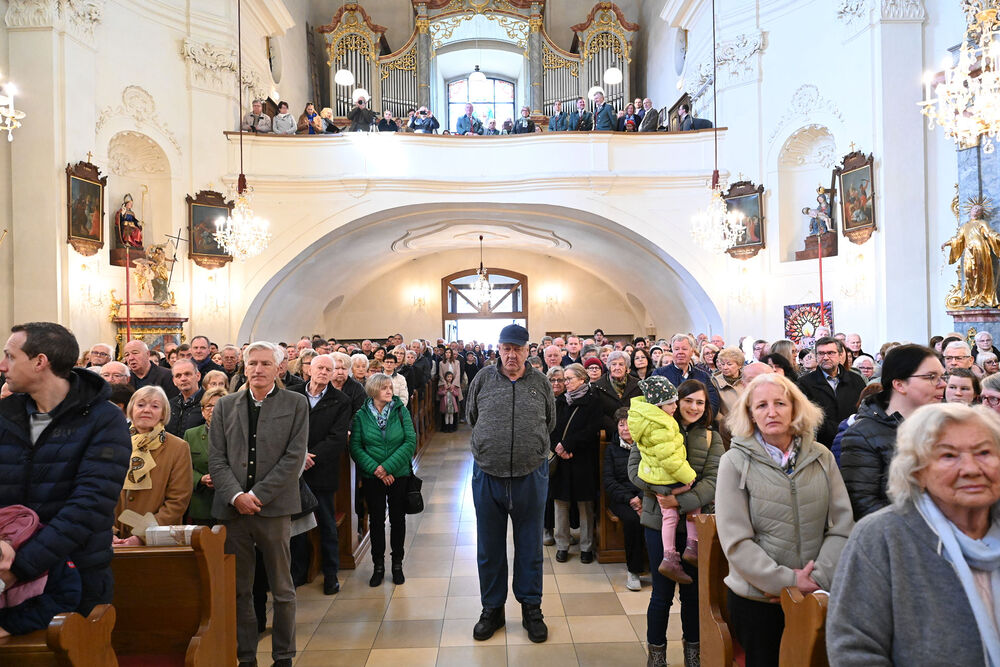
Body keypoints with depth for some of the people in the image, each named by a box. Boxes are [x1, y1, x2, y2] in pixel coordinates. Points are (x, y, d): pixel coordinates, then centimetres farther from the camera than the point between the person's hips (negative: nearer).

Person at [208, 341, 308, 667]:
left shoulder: (296, 404, 1)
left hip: (274, 508, -2)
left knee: (282, 590, 8)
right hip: (233, 507, 2)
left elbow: (294, 457, -6)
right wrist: (236, 496, -11)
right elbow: (216, 459, 4)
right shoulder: (225, 405, 9)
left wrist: (258, 495, -12)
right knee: (239, 590, 12)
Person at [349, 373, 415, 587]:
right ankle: (378, 565, 23)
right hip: (372, 477, 0)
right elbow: (355, 446, -7)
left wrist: (388, 467, -16)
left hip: (399, 475, 0)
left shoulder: (401, 410, -4)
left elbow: (410, 441, -9)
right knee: (376, 520, 8)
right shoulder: (361, 415, -3)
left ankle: (397, 564, 23)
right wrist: (375, 469, -16)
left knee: (398, 519, 8)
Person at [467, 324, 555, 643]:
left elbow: (550, 423, 13)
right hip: (488, 475, 0)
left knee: (530, 546, 12)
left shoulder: (540, 382, 1)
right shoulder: (483, 378, 0)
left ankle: (531, 608, 29)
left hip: (531, 476, 0)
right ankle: (492, 609, 30)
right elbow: (471, 417, 12)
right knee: (489, 548, 13)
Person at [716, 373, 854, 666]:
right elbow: (736, 541, -13)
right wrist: (787, 581, -17)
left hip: (817, 597, 3)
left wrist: (819, 578, -12)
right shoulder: (735, 462, -9)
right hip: (755, 599, -2)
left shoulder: (822, 457, 0)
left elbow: (842, 527, -1)